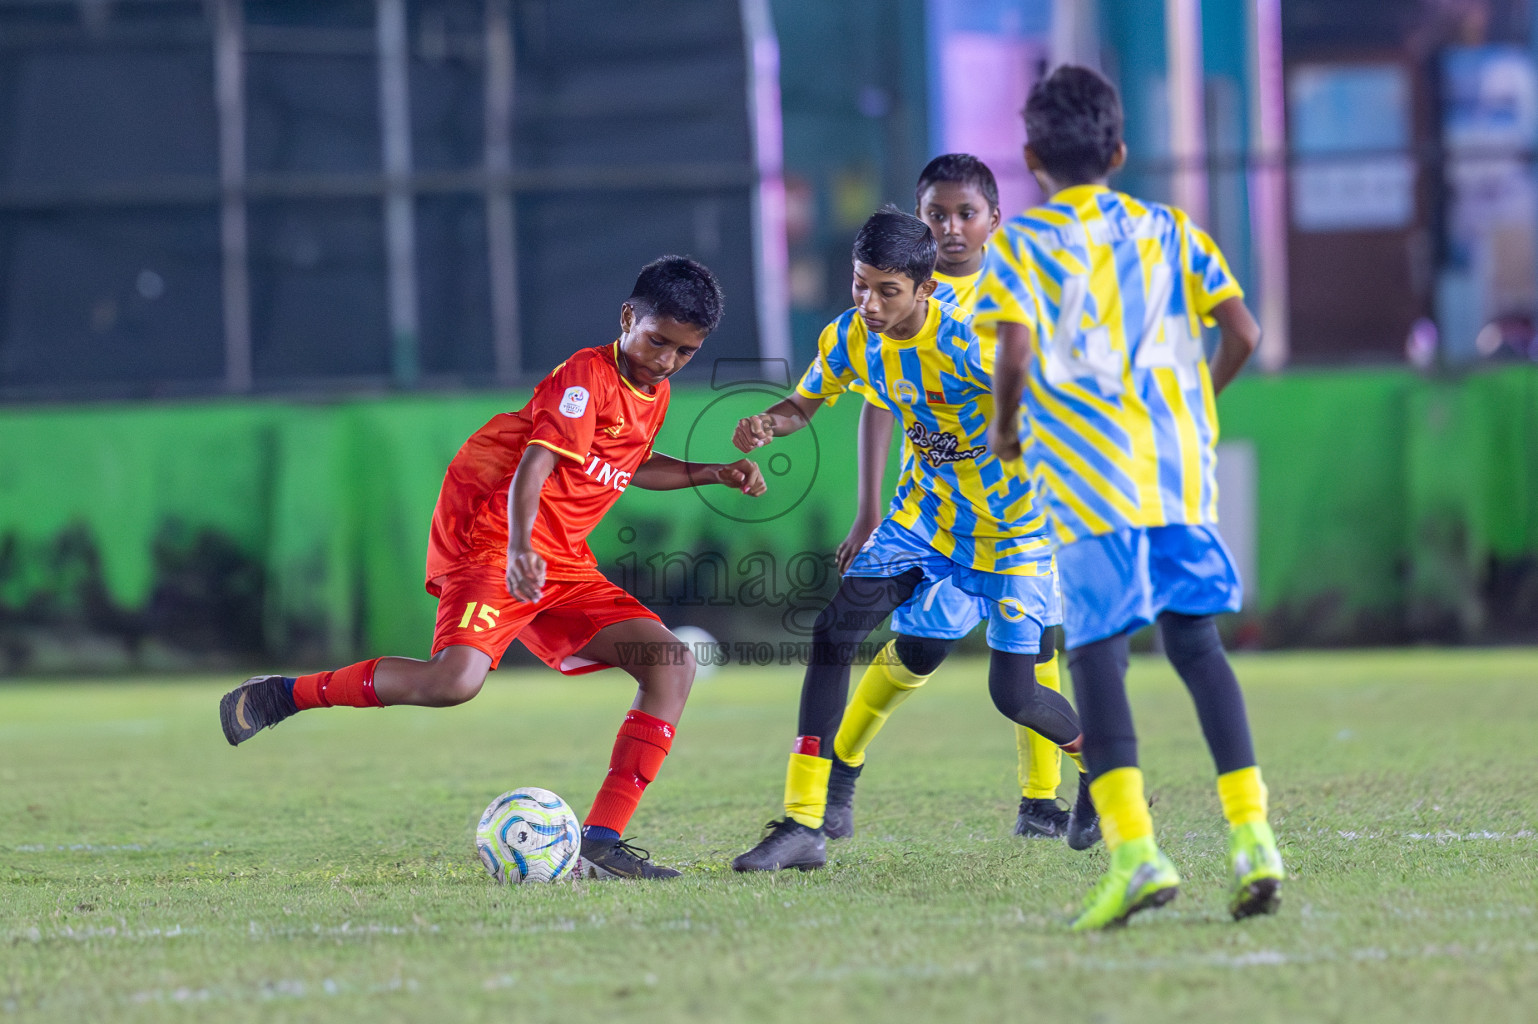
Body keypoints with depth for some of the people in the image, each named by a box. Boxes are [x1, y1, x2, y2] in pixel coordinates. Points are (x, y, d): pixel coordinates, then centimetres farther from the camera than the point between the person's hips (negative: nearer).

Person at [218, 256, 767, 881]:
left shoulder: (653, 393, 15)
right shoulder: (588, 374, -12)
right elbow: (534, 465, -27)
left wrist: (711, 473, 25)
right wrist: (518, 547, -44)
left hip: (564, 567, 9)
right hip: (490, 541, -9)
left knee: (672, 665, -6)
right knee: (456, 678, -32)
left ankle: (601, 842, -10)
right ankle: (278, 695, -12)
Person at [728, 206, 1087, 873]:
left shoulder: (969, 342, -29)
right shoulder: (850, 338, -11)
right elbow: (805, 403, 8)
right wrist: (767, 424, -15)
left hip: (1012, 526, -5)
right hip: (924, 513, 5)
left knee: (1013, 694, -7)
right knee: (834, 632, -12)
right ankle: (802, 826, -9)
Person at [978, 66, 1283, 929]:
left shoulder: (1020, 243, 3)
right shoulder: (1170, 232, 13)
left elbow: (1017, 352, -12)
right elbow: (1243, 334, 3)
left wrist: (1005, 428, 7)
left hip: (1088, 476, -4)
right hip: (1182, 464, 4)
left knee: (1096, 653, -3)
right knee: (1196, 641, 11)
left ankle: (1135, 850, -16)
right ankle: (1252, 835, 0)